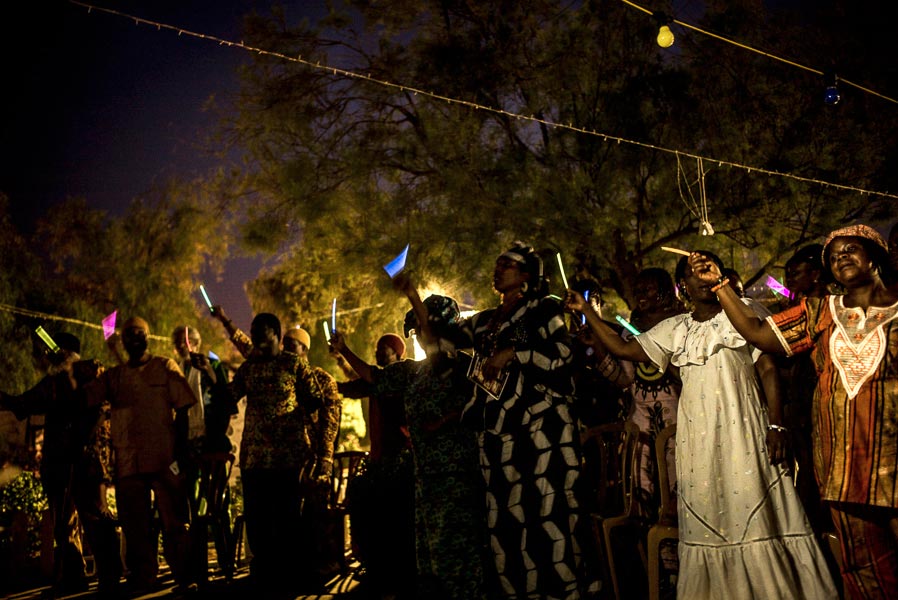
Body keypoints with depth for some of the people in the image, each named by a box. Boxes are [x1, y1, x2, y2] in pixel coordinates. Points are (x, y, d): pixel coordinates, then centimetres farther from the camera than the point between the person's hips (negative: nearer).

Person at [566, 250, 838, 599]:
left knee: (754, 516, -7)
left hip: (742, 428, -3)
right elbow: (622, 349, 15)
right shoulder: (674, 329, 15)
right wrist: (585, 310, 11)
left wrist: (776, 426, -10)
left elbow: (768, 369, 0)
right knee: (706, 522, 3)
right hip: (698, 436, 3)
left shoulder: (744, 310, 6)